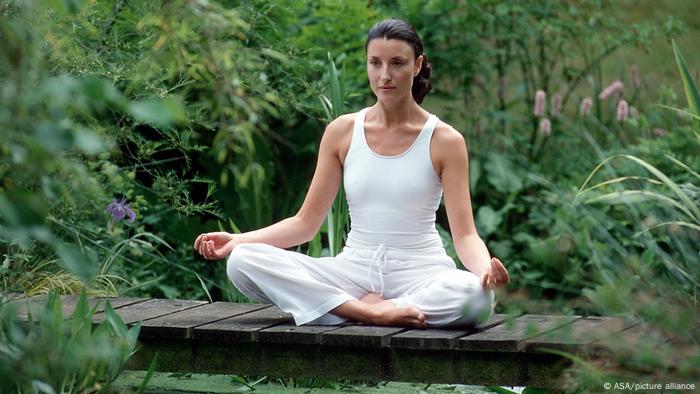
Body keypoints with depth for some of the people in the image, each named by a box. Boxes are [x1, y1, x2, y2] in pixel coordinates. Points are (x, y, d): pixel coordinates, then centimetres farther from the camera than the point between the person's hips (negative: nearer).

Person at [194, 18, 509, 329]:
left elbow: (465, 234, -6)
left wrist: (485, 269, -29)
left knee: (475, 295, -38)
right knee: (242, 261, -21)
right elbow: (305, 223, 8)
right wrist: (238, 240, -7)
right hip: (354, 268, 3)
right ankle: (372, 313, -25)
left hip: (419, 273, -2)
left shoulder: (444, 140, -1)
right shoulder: (342, 132, 5)